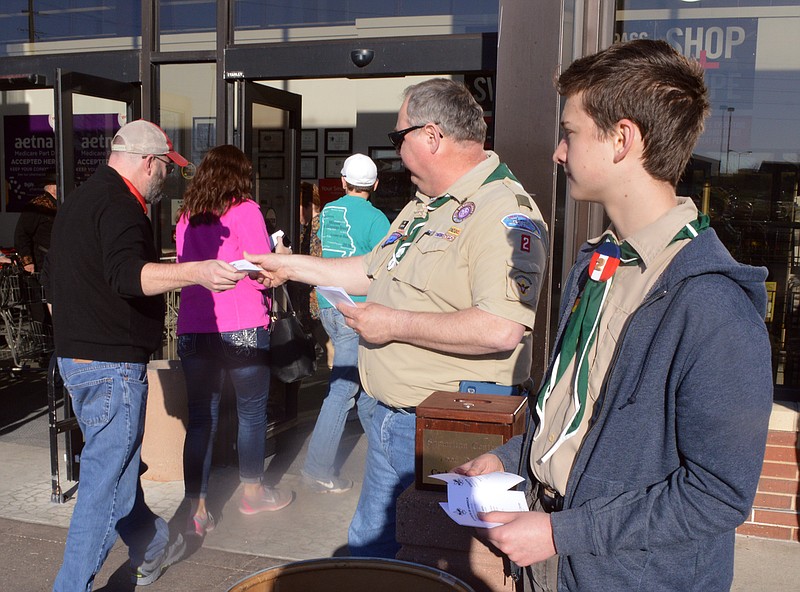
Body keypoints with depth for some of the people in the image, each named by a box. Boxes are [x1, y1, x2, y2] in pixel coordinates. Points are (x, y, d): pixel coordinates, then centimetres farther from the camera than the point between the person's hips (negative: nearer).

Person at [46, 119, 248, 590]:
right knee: (107, 482, -3)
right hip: (112, 362, -11)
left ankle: (152, 550, 36)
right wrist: (198, 272, -47)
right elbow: (127, 275, -35)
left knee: (117, 464, 20)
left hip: (77, 356, 11)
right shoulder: (120, 205, -17)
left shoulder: (82, 198, 17)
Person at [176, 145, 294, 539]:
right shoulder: (244, 212, -6)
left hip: (192, 330, 5)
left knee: (200, 417, 9)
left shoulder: (186, 217, 10)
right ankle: (253, 491, 30)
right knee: (252, 411, 14)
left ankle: (197, 509, 8)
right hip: (241, 329, -4)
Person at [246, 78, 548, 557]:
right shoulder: (423, 208, 13)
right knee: (369, 546, 22)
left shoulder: (505, 213, -21)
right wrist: (292, 266, 24)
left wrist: (396, 324, -23)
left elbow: (501, 330, -32)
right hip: (389, 419, 9)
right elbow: (373, 271, 26)